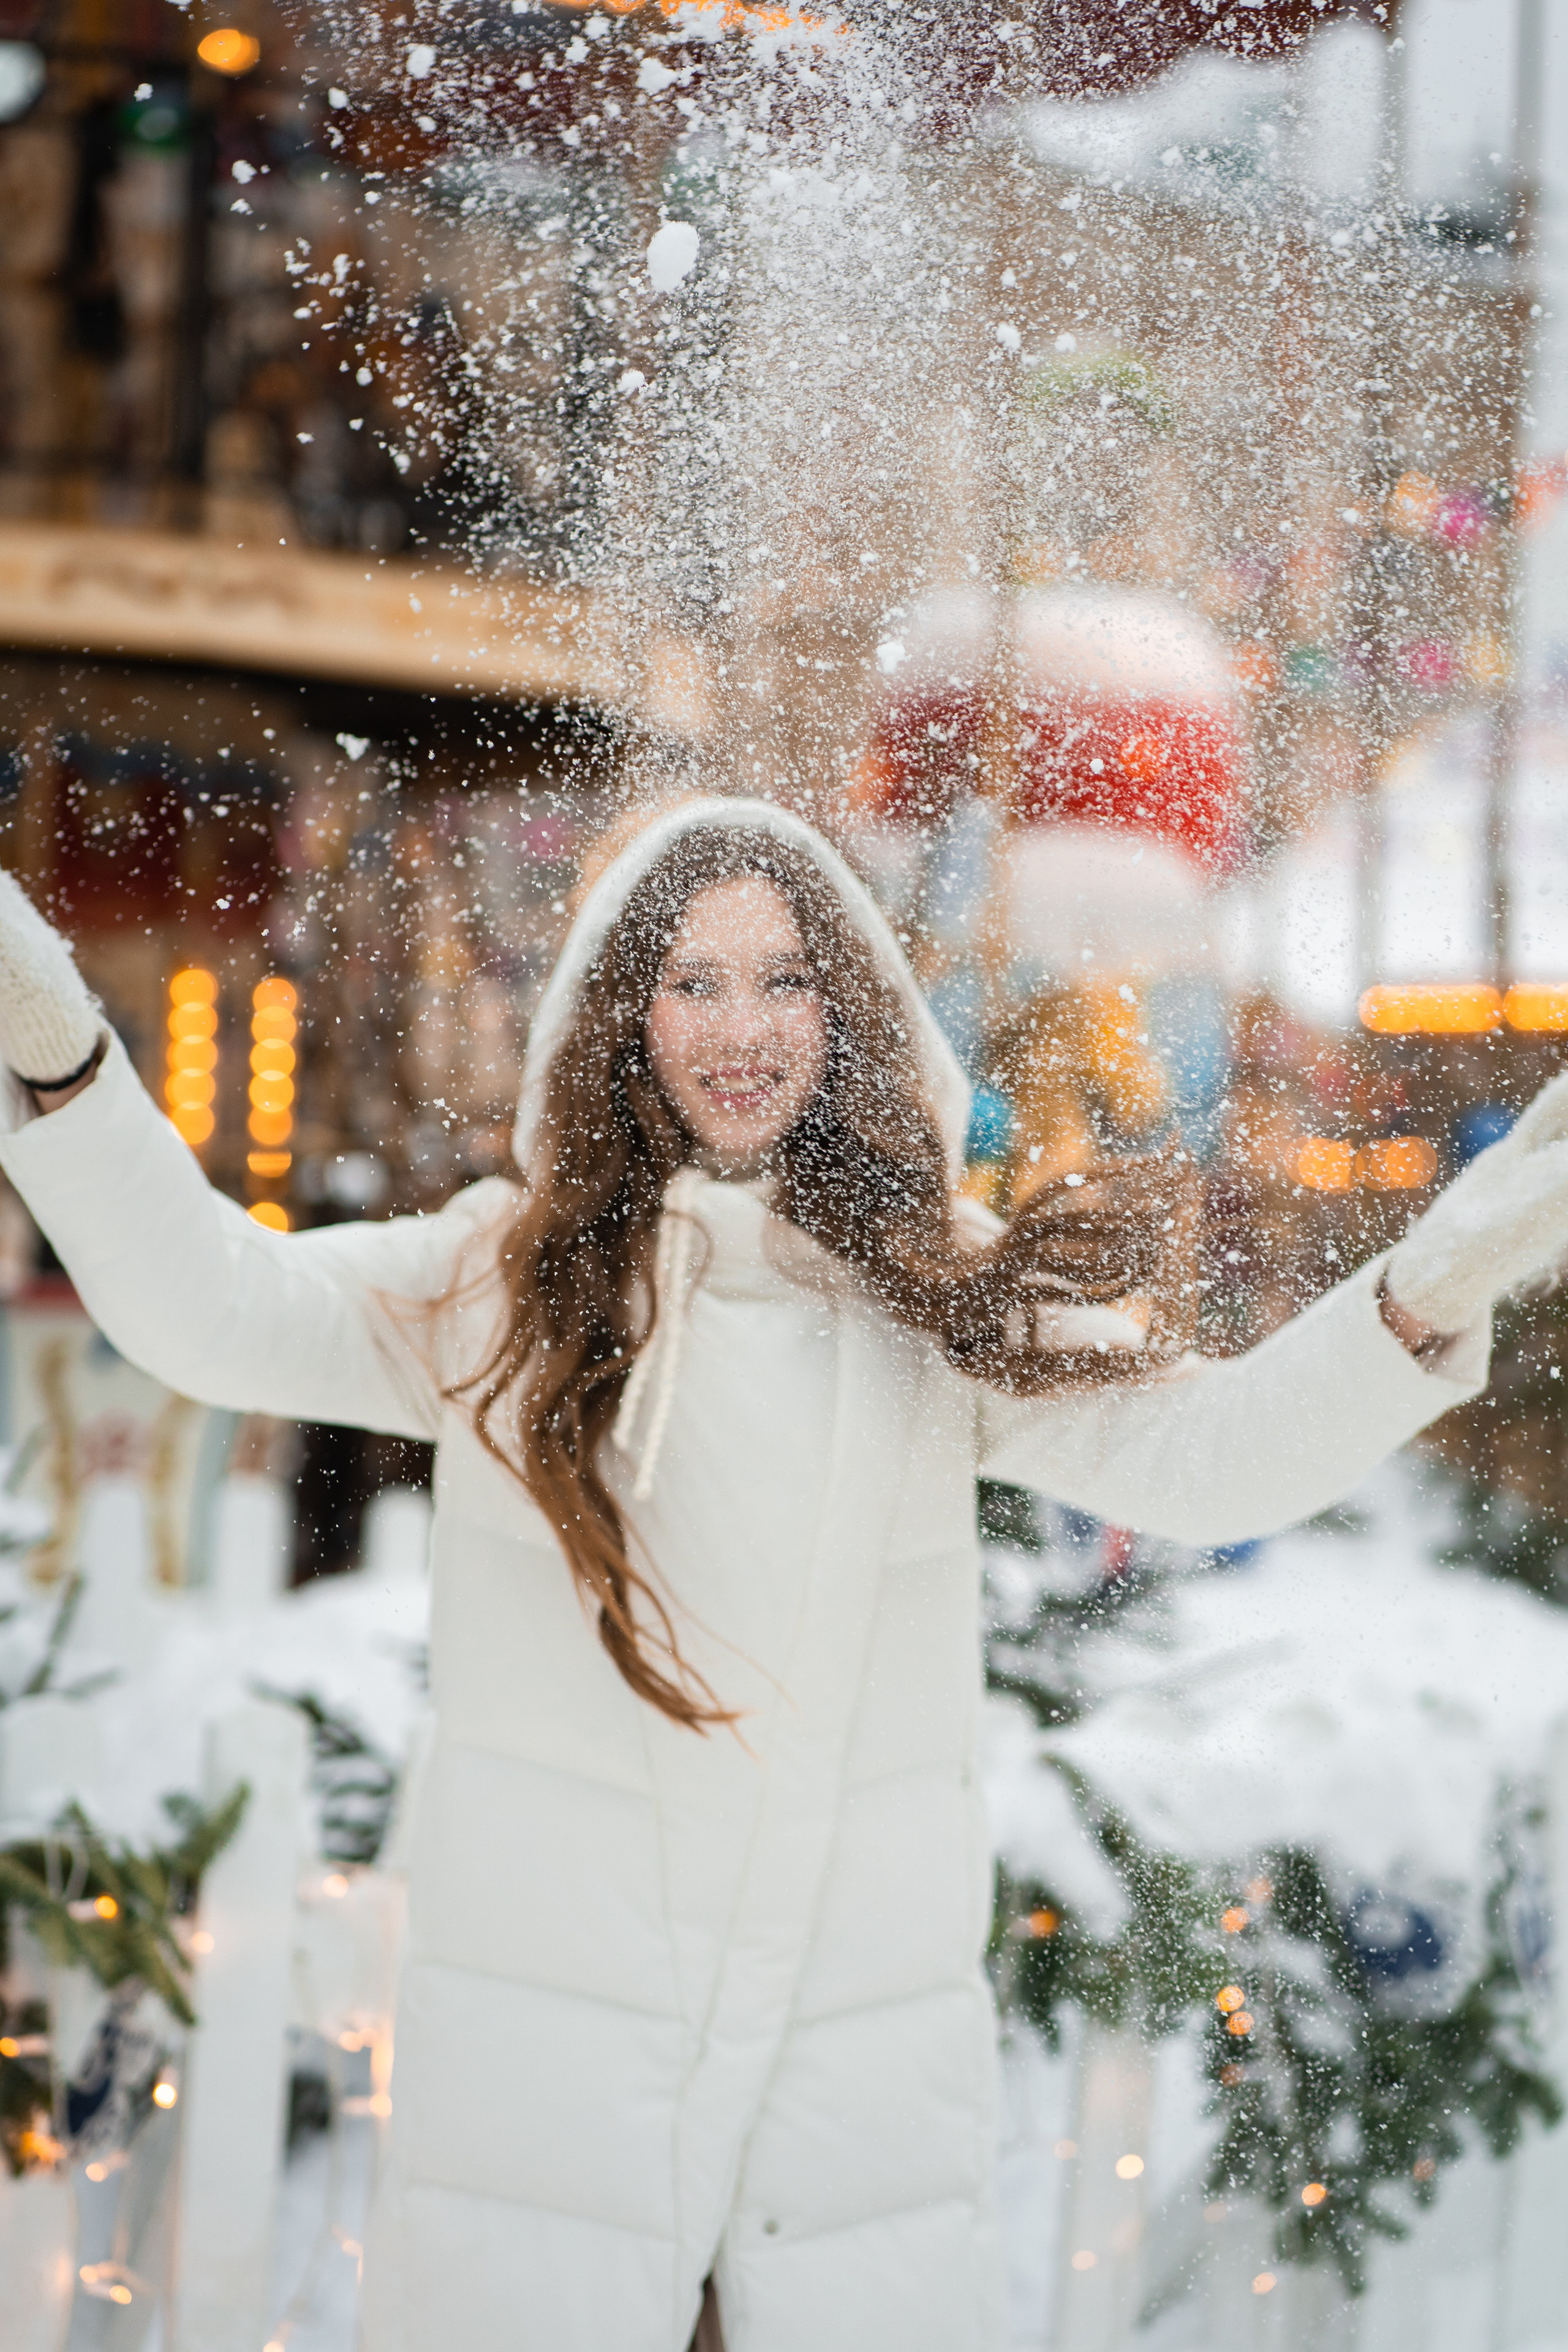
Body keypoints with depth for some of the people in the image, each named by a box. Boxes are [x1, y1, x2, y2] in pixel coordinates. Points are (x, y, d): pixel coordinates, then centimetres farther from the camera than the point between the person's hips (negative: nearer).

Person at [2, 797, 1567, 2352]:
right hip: (543, 2037, -1)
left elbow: (1208, 1449, -6)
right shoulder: (503, 1282, 0)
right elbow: (214, 1310, -11)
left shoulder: (941, 1300, 3)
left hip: (866, 2058, 1)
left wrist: (1437, 1288, -24)